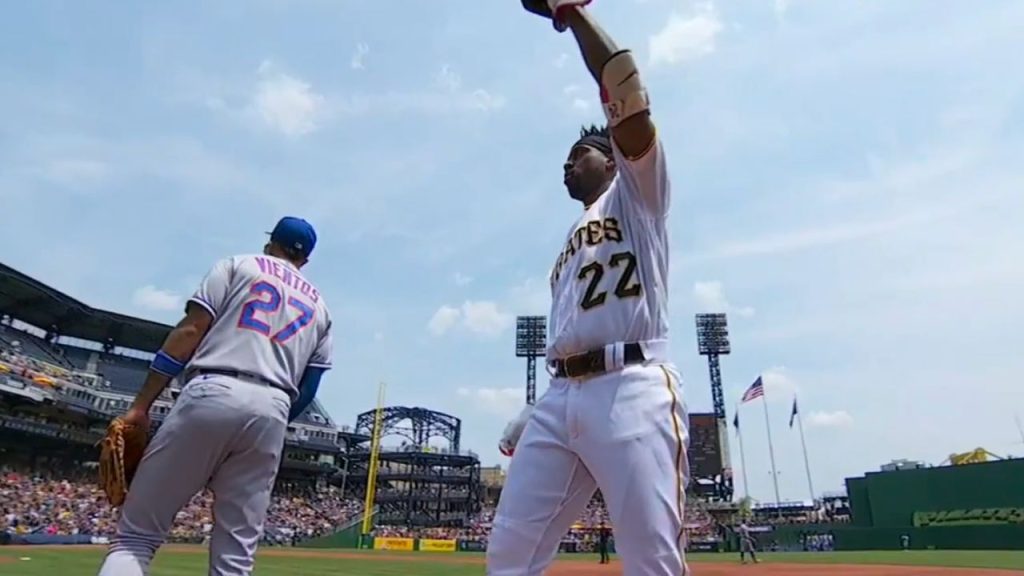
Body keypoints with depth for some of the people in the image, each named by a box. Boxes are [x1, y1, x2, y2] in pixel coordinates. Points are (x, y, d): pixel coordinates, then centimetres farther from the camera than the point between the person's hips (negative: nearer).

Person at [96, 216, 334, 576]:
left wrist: (140, 405, 2)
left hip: (211, 395, -3)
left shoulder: (239, 265, 15)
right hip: (272, 412, 3)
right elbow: (307, 390, 17)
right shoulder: (319, 306, 24)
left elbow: (190, 331, 2)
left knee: (136, 534, 4)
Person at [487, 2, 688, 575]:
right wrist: (530, 415, 20)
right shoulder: (570, 244, 30)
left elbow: (625, 87, -2)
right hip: (560, 396, 7)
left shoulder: (637, 193, 12)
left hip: (632, 389, -7)